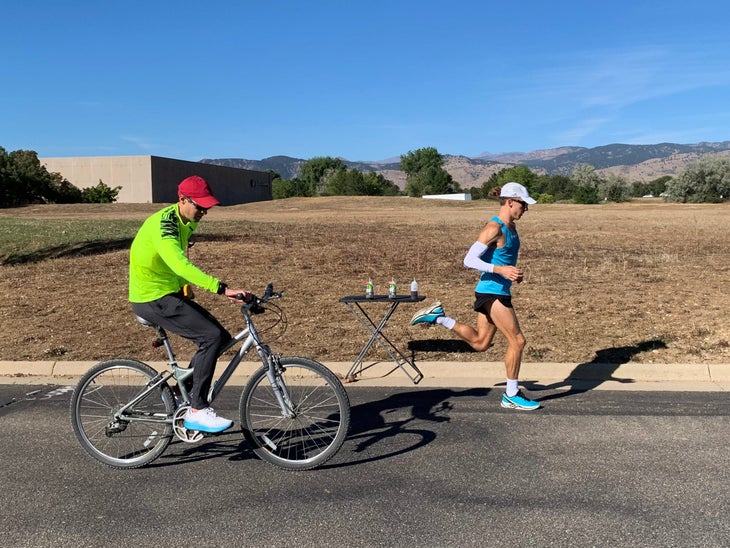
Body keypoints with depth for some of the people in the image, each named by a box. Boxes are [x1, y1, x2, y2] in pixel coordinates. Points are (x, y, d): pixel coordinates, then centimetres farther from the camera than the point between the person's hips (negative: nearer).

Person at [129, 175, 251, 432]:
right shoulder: (163, 223, -23)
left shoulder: (186, 222, 8)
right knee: (212, 336, -20)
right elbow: (181, 265, -38)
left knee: (220, 336, 4)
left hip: (169, 294, 9)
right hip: (152, 299, -9)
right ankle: (197, 411, -11)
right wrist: (223, 289, -44)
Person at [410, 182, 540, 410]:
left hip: (498, 292, 10)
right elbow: (469, 260, -23)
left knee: (480, 343, 15)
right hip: (492, 292, -10)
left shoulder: (511, 227, 13)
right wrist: (500, 270, -30)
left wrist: (514, 272, 10)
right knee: (517, 341, -3)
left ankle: (438, 316, 21)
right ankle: (511, 396, 11)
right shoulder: (494, 229, -17)